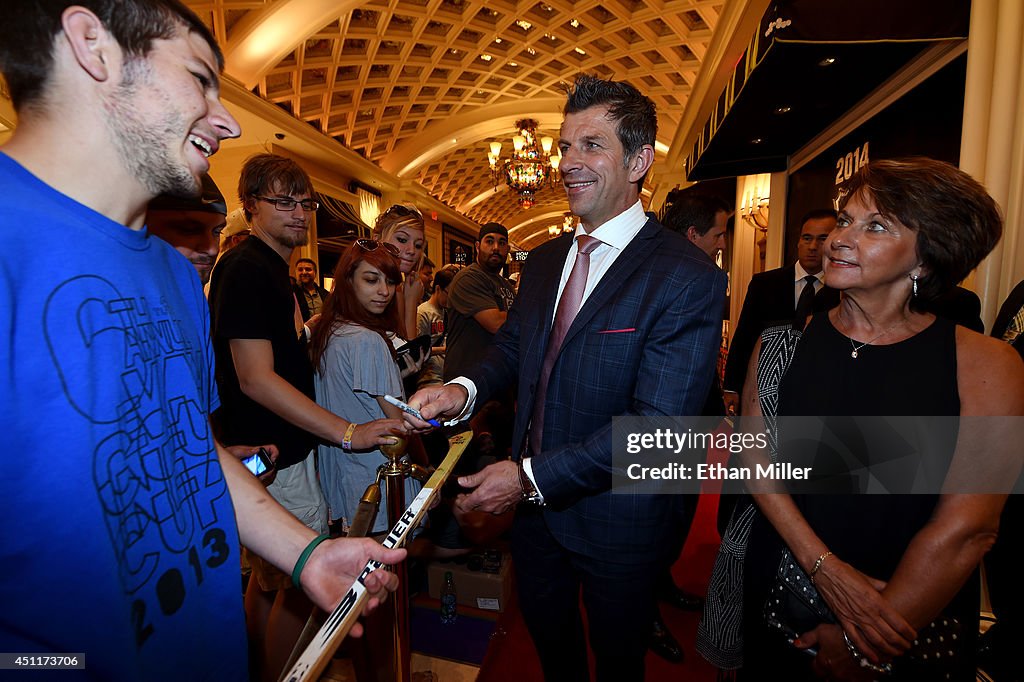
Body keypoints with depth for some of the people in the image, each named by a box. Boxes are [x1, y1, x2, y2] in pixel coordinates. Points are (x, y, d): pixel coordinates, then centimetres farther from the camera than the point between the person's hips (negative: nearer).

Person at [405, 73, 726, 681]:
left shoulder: (688, 279, -22)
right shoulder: (544, 261, 1)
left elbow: (657, 425, -26)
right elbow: (513, 346, 8)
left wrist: (531, 476, -24)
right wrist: (465, 389, -14)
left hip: (617, 522, -5)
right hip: (534, 504, 6)